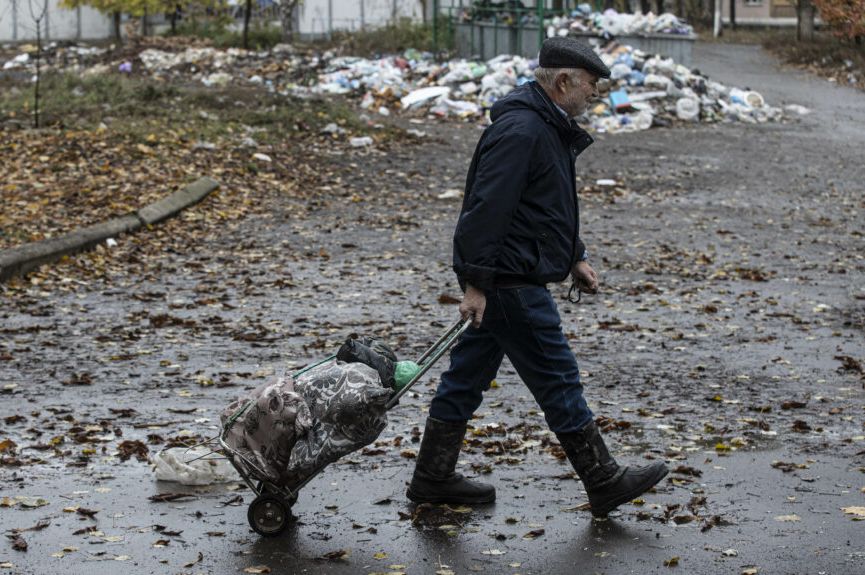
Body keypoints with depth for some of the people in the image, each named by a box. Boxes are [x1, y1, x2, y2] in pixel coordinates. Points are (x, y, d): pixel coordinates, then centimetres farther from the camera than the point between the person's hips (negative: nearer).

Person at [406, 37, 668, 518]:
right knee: (558, 379, -2)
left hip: (502, 280, 11)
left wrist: (575, 257, 21)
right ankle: (605, 483, 7)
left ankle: (433, 478, 22)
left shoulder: (550, 129, 16)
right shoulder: (521, 130, -19)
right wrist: (477, 283, -25)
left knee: (468, 376, 14)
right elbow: (487, 208, -24)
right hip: (511, 280, -11)